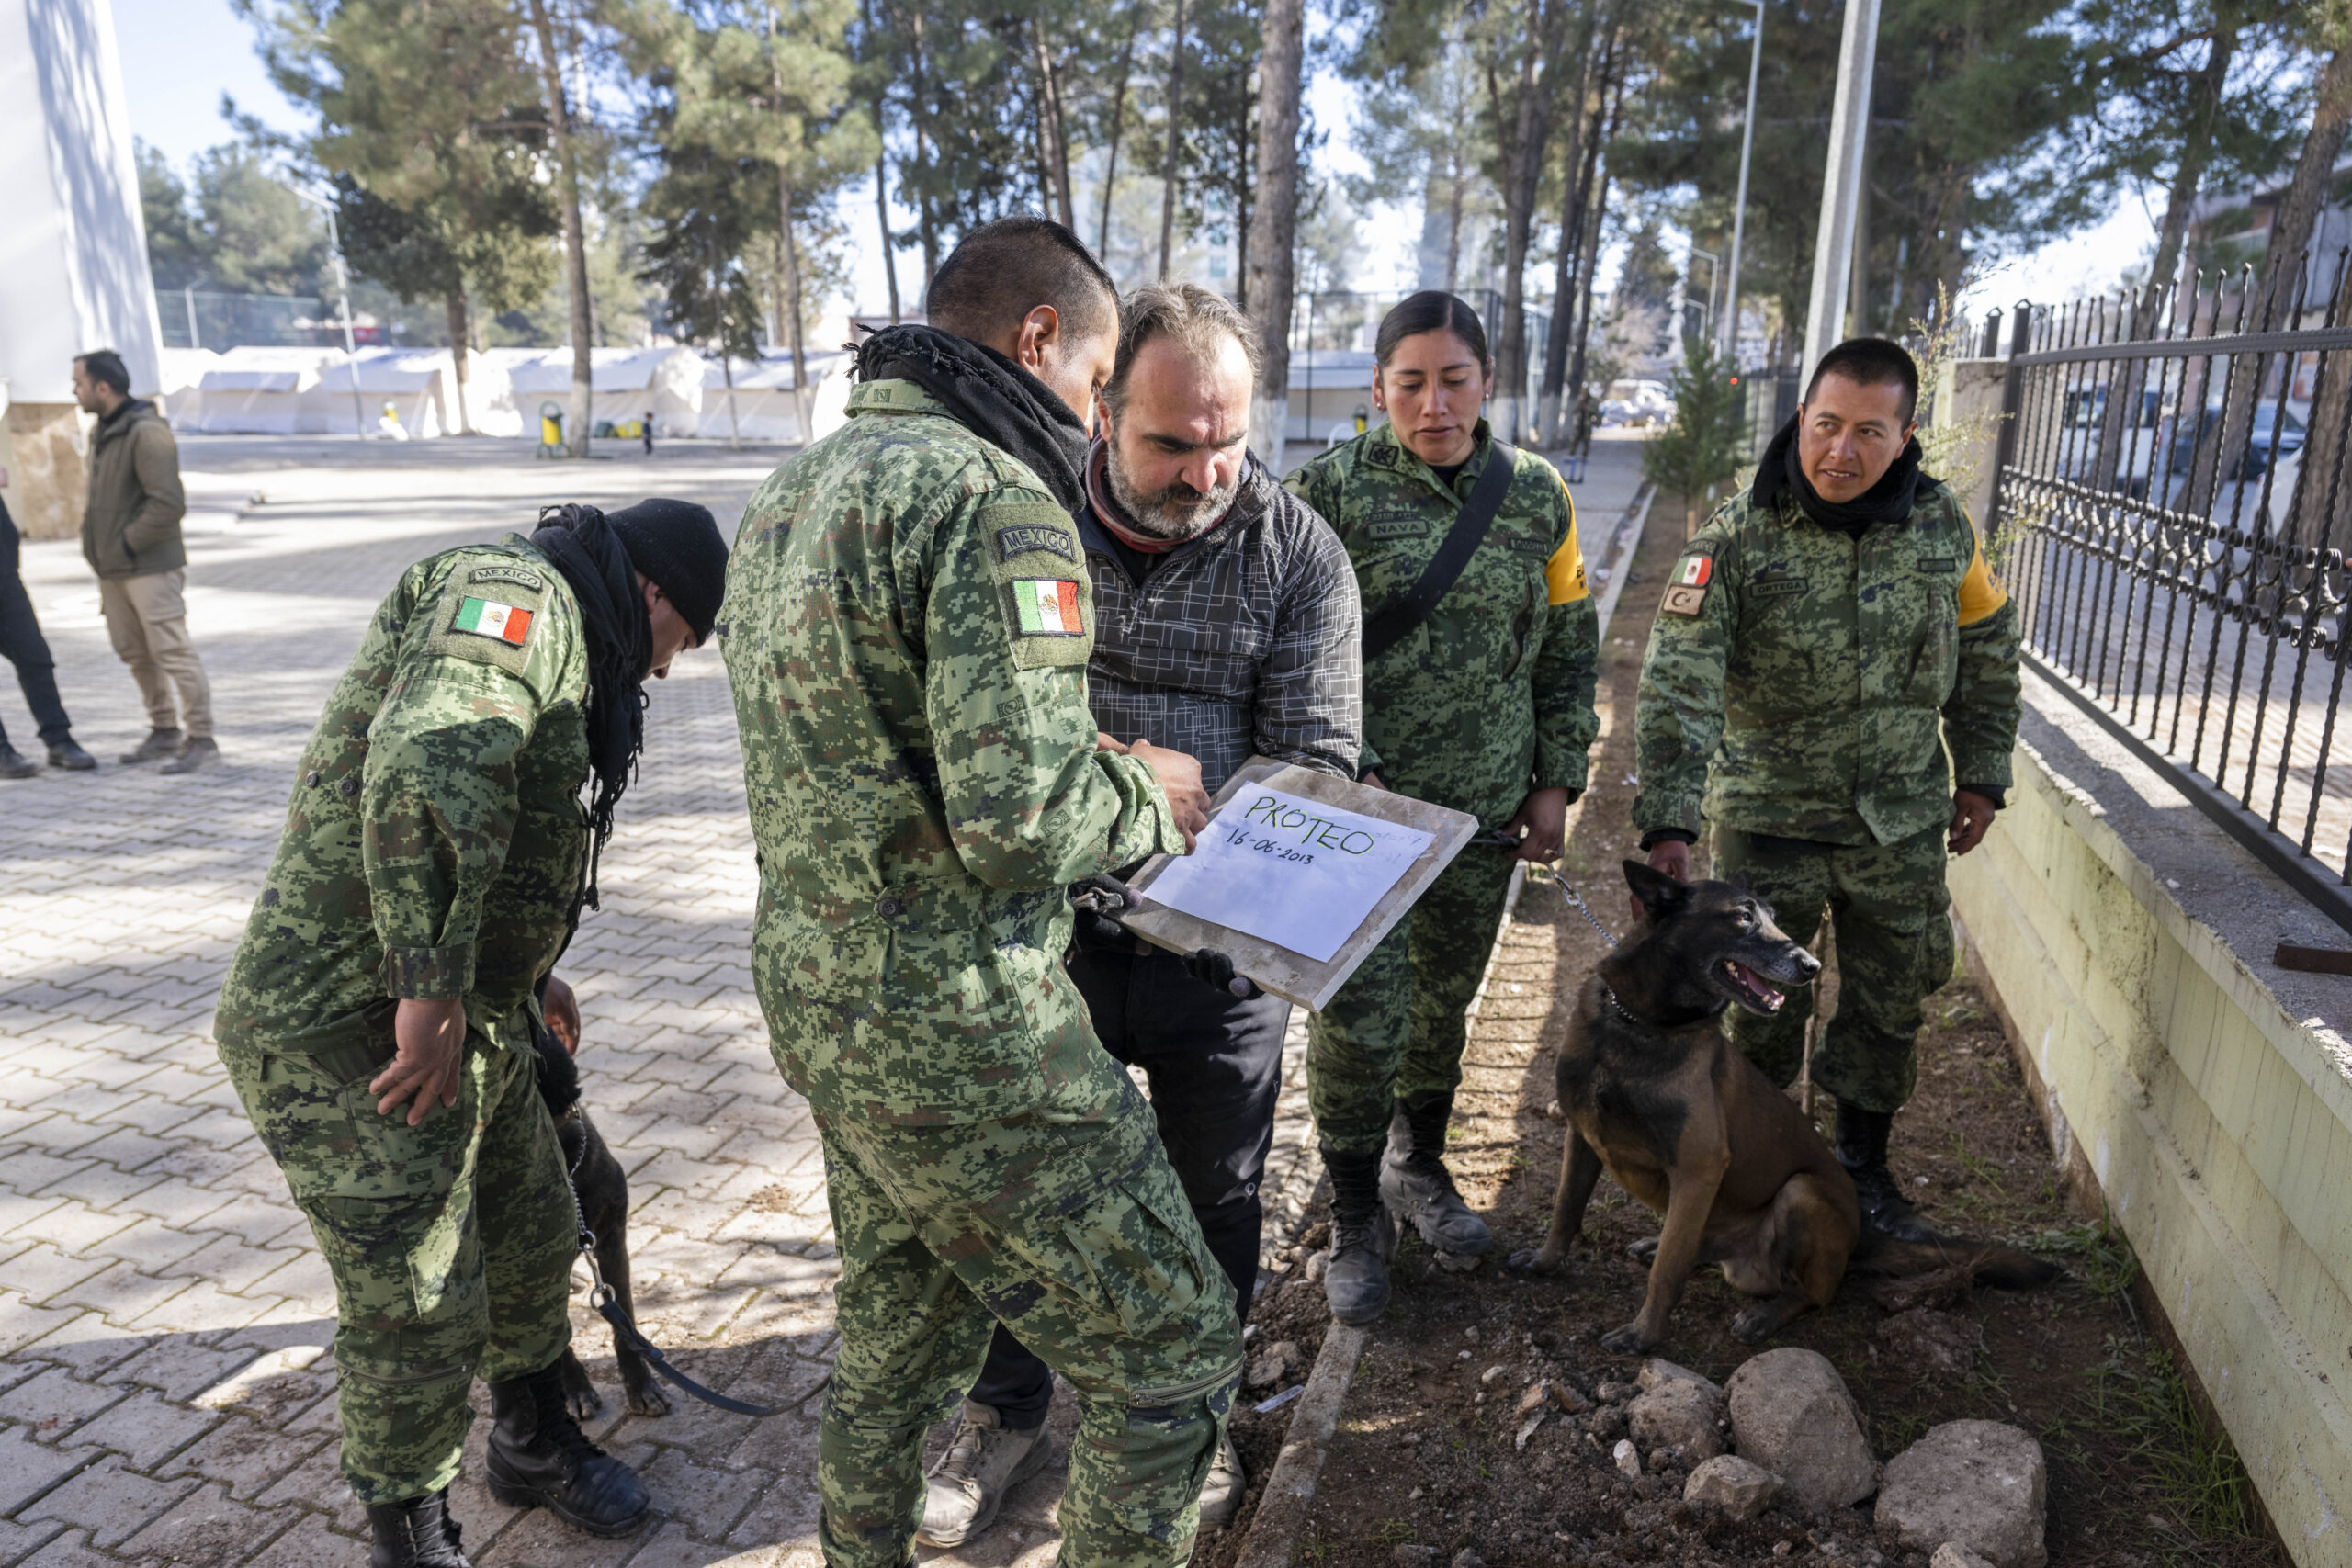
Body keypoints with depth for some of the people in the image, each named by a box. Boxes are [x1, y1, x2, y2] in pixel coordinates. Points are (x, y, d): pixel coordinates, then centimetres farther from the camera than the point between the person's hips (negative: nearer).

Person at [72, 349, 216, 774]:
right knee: (134, 653, 14)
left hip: (149, 567, -10)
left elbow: (168, 503, -21)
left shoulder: (146, 433, -16)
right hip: (112, 568, 10)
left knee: (172, 651, -8)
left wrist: (128, 543, -16)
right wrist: (92, 524, 10)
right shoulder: (102, 432, 14)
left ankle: (201, 739, -3)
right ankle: (164, 730, 24)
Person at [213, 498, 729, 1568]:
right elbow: (424, 777, -35)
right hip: (353, 1035, -10)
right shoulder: (521, 598, -17)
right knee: (417, 1309, 4)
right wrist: (432, 990, -30)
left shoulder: (554, 644, 16)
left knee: (529, 1237, 22)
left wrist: (522, 976, 35)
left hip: (459, 1014, 10)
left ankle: (537, 1447, 45)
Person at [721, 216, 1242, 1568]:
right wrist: (1144, 799, -6)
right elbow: (1025, 822, -27)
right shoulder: (995, 501, -19)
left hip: (814, 989, 10)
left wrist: (1084, 758, 13)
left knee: (906, 1324, 28)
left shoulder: (797, 489, 11)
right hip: (957, 1036, -10)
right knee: (1171, 1355, 7)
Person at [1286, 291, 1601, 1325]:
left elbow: (1568, 648, 12)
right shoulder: (1329, 491, -7)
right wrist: (1351, 774, -17)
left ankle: (1417, 1164, 41)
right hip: (1364, 808, -4)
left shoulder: (1538, 497, 6)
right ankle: (1356, 1220, 20)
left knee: (1447, 1000, 17)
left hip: (1486, 811, 4)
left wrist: (1556, 781, 6)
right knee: (1359, 1019, -1)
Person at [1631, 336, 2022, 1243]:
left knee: (1890, 1004, 15)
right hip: (1768, 816, -3)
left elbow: (1986, 651, 11)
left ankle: (1863, 1166, 37)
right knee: (1763, 1005, 9)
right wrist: (1667, 823, -34)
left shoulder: (1943, 526, -4)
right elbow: (1678, 684, -25)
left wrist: (1982, 774, 10)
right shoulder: (1737, 538, -17)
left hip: (1901, 820, 4)